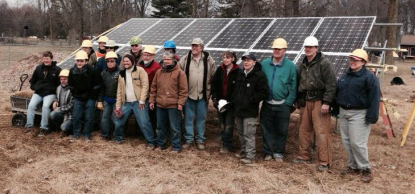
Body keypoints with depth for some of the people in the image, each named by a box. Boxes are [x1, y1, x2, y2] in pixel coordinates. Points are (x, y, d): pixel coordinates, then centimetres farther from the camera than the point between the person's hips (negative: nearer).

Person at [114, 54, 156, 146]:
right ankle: (118, 138, 32)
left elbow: (145, 86, -11)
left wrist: (142, 101, -16)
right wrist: (118, 105, 10)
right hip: (126, 103, 6)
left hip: (138, 102, -5)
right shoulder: (122, 74, 13)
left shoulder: (140, 70, -5)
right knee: (118, 122, 9)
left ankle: (151, 142, 5)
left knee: (144, 123, -8)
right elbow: (119, 90, 15)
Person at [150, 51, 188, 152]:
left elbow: (183, 89, -7)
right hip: (160, 104, 5)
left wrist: (180, 102, -12)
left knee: (174, 127, 1)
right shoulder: (159, 72, 12)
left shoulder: (179, 72, -4)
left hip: (173, 105, -5)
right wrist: (152, 100, 11)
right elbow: (154, 88, 15)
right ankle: (160, 144, 30)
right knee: (160, 126, 15)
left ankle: (176, 146, 13)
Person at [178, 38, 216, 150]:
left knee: (201, 118, 10)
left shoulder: (209, 60, 0)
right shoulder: (185, 59, -1)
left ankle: (200, 140, 21)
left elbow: (214, 77, 5)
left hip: (203, 95, 0)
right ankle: (188, 140, 19)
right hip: (188, 94, 0)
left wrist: (210, 90, 3)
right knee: (188, 118, 8)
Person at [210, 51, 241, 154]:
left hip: (231, 103, -4)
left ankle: (227, 146, 4)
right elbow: (213, 84, 7)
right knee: (222, 125, 11)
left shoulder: (238, 72, -9)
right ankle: (225, 144, 21)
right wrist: (214, 98, -2)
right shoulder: (220, 70, 4)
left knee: (228, 125, -3)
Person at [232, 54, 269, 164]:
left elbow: (264, 92, -14)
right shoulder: (241, 74, 14)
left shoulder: (259, 75, -10)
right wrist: (234, 101, 12)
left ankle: (250, 156, 0)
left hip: (250, 111, -8)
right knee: (241, 133, 16)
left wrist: (251, 100, -15)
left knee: (249, 134, -6)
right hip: (238, 109, 8)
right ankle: (244, 152, 30)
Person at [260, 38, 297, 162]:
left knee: (281, 131, 8)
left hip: (283, 105, -2)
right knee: (267, 129, 10)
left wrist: (288, 103, -10)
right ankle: (268, 152, 23)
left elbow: (293, 87, -5)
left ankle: (278, 153, 22)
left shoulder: (290, 66, -5)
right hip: (267, 104, 2)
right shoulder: (264, 64, 2)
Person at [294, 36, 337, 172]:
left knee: (322, 132, -7)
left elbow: (331, 84, -13)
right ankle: (304, 156, 26)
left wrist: (326, 102, -18)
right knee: (304, 130, 13)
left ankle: (324, 161, 0)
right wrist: (298, 100, 18)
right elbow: (298, 83, 23)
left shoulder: (324, 63, -8)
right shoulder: (303, 65, 15)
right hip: (305, 102, 7)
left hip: (319, 102, -7)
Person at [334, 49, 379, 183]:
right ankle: (353, 166, 23)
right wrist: (335, 109, 16)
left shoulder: (369, 77, -10)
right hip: (343, 113, 8)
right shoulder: (345, 76, 13)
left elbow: (374, 98, -14)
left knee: (357, 143, -9)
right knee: (347, 142, 10)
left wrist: (371, 116, -19)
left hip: (358, 114, -8)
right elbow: (338, 93, 20)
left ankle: (365, 169, 5)